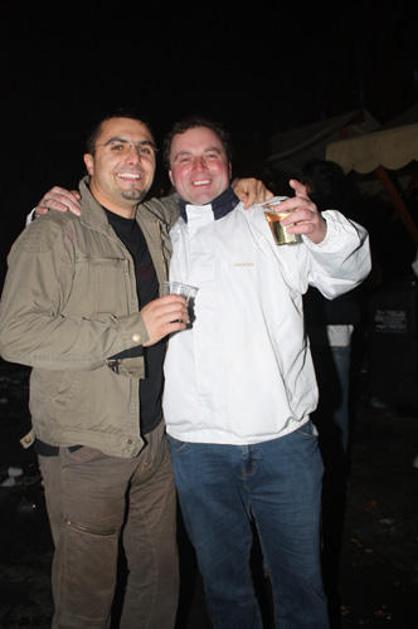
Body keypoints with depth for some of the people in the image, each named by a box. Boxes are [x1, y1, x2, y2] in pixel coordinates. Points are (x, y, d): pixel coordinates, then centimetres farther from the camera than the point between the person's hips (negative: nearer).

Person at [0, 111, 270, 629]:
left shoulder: (161, 221, 9)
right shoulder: (53, 234, -9)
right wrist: (133, 329, -22)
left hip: (156, 439, 6)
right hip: (84, 448, -5)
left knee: (160, 578, 19)